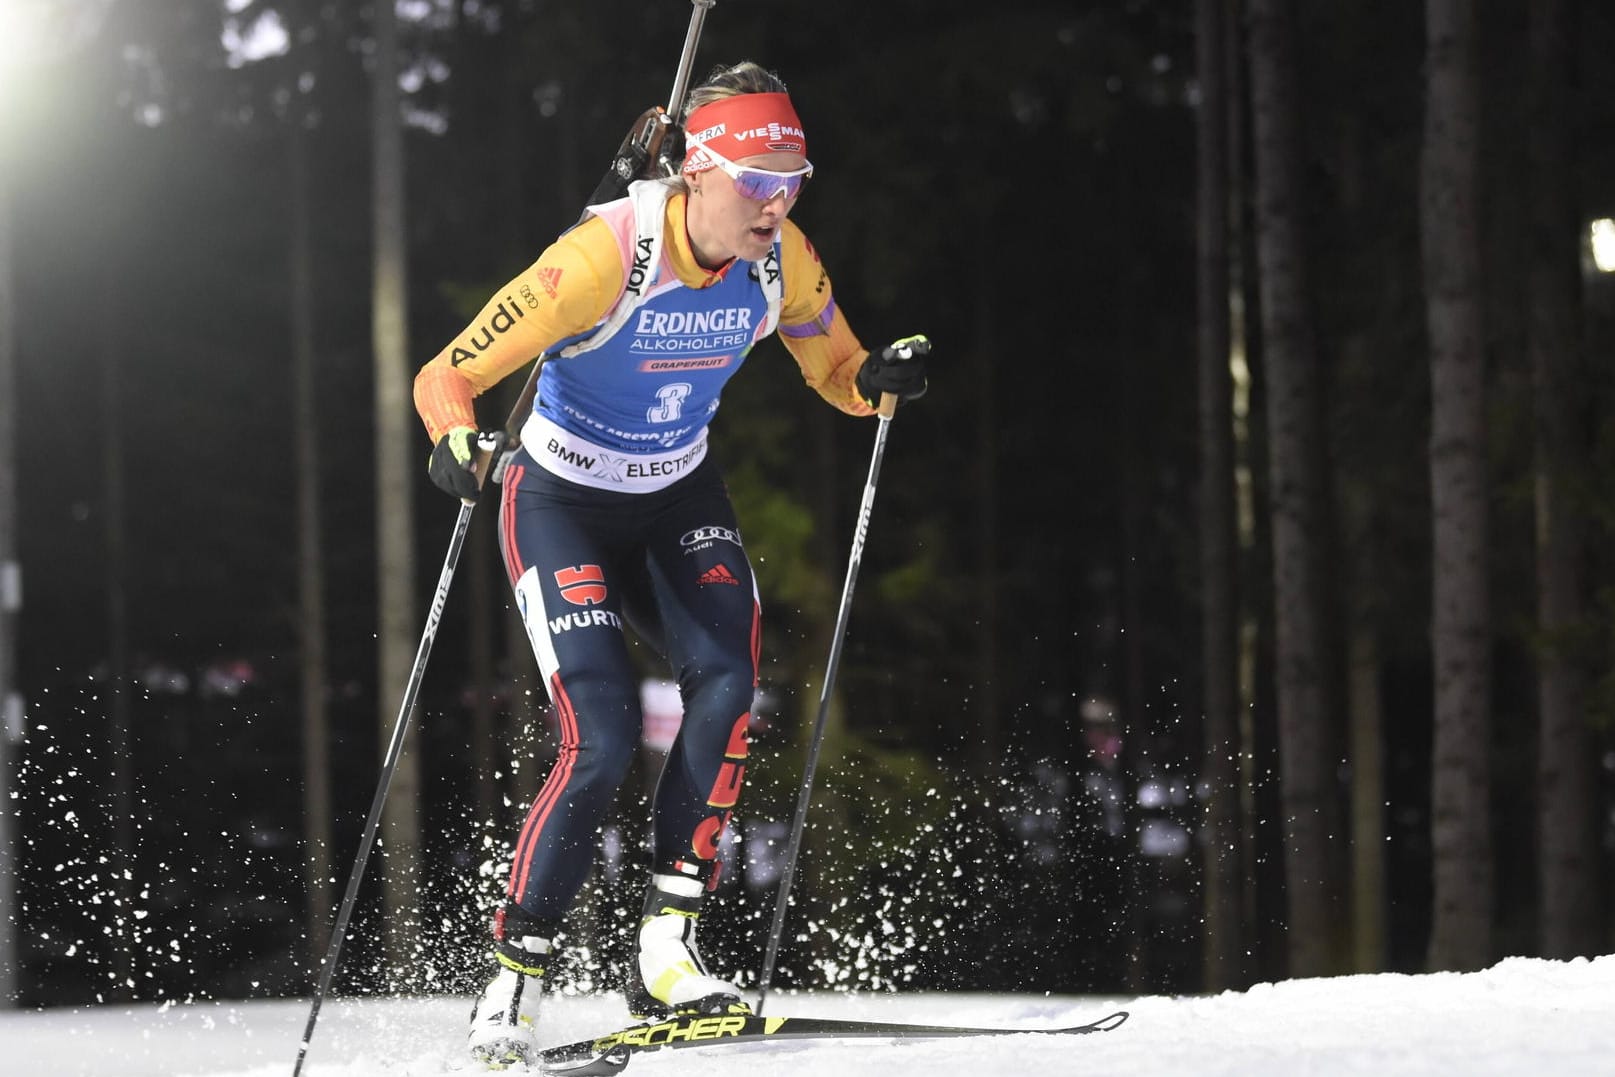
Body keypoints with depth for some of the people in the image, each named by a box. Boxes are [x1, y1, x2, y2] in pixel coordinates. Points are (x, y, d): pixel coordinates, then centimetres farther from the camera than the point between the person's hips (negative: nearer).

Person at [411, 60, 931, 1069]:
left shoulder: (781, 260, -14)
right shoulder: (603, 258, -29)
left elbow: (839, 371, 2)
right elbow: (447, 376, -25)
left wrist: (884, 379, -21)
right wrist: (457, 441, -46)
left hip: (678, 500, 5)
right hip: (562, 503, -5)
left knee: (725, 683, -21)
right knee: (603, 741, -17)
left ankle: (669, 949, -16)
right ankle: (512, 985, -3)